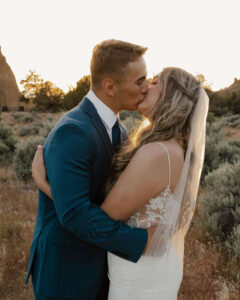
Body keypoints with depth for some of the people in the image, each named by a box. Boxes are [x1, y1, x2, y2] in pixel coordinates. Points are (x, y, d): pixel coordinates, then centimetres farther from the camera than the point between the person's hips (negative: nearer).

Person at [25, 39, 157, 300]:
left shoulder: (116, 131, 3)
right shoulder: (71, 133, -28)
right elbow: (74, 213, -33)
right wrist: (140, 241, -26)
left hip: (95, 259, 9)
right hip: (63, 267, -8)